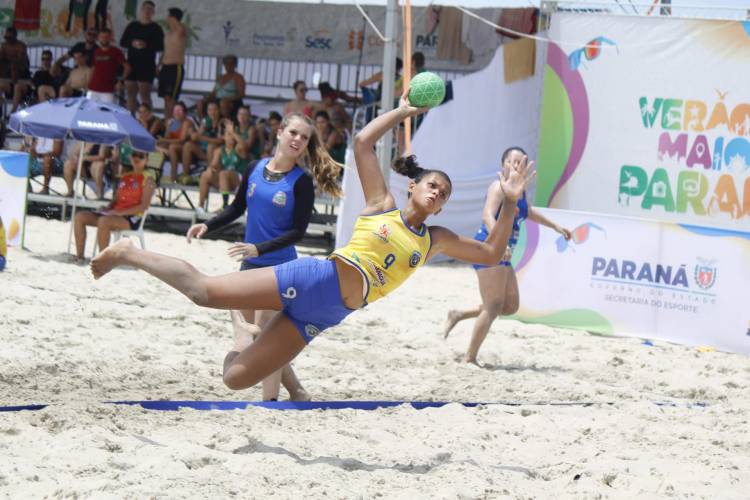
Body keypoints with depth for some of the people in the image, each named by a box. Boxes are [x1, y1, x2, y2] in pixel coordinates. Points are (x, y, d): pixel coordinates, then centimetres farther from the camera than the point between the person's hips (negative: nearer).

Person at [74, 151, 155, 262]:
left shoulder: (147, 180, -1)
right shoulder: (125, 178, 21)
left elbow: (144, 206, -11)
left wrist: (121, 212, -19)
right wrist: (107, 209, -1)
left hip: (132, 218, -8)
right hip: (115, 214, 8)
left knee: (104, 221, -37)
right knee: (80, 217, -7)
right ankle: (79, 256, -11)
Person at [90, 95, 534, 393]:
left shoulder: (436, 241, 15)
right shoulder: (381, 204, 5)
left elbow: (492, 253, 14)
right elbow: (363, 142, -2)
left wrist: (511, 202, 5)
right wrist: (403, 111, 5)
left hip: (325, 317, 4)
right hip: (312, 279, -4)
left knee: (236, 377, -7)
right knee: (205, 291, -13)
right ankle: (130, 254, 7)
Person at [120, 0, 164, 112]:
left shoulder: (156, 28, 2)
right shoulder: (132, 26, 13)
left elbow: (160, 46, -4)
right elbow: (122, 42, 8)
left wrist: (147, 45, -20)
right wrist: (133, 43, -12)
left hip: (147, 66, -4)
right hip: (131, 64, 4)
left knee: (145, 95, -9)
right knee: (131, 94, 7)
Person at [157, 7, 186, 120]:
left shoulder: (181, 31, -7)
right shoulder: (168, 33, 18)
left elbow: (181, 27, -32)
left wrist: (173, 21, -18)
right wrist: (159, 64, 17)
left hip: (176, 68, -8)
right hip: (165, 67, 8)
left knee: (170, 97, -14)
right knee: (166, 97, 6)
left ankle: (169, 119, -15)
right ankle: (166, 118, 7)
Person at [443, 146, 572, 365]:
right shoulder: (499, 187, -11)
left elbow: (528, 212, 39)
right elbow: (487, 216, -27)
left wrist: (555, 226, 47)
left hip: (501, 254, 9)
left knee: (511, 306, 12)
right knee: (493, 308, -12)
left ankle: (459, 315, 20)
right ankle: (470, 358, -6)